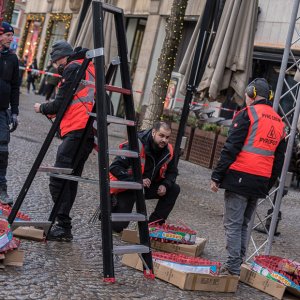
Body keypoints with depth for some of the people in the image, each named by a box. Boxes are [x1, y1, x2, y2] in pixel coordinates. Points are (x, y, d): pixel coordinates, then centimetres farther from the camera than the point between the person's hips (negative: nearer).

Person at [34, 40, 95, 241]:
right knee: (70, 180, 11)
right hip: (88, 134, 10)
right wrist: (52, 110, 23)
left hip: (77, 132, -10)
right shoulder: (89, 68, 25)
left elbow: (61, 103, -8)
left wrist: (42, 108, 10)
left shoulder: (73, 68, -4)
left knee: (58, 179, -12)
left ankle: (64, 227, -14)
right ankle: (63, 225, 13)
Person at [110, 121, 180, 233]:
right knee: (118, 226, -13)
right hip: (126, 188, -6)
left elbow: (172, 172, 9)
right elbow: (115, 168, -29)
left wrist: (165, 185, -13)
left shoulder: (168, 151, -8)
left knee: (174, 189, -8)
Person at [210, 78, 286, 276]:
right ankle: (238, 265, 19)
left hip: (240, 178, -7)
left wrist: (217, 176, -8)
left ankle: (233, 269, -4)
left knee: (233, 224, -3)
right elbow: (279, 160, 20)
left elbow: (231, 148, -11)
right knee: (244, 224, 16)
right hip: (261, 183, 7)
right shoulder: (279, 122, 17)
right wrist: (268, 186, 24)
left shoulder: (248, 113, -5)